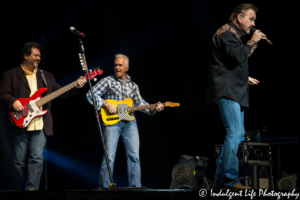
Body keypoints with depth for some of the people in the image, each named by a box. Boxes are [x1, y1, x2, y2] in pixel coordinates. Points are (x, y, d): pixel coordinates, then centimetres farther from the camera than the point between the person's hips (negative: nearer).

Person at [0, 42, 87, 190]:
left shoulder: (47, 76, 19)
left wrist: (76, 87, 2)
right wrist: (13, 101, -19)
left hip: (40, 125, 2)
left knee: (37, 158, -12)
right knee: (20, 161, 2)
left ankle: (32, 188, -15)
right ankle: (23, 189, 16)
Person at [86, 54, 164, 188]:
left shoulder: (133, 85, 20)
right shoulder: (108, 81, 6)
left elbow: (140, 103, 17)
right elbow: (91, 94, -1)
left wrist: (154, 108, 0)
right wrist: (106, 104, -13)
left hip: (129, 122, 4)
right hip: (111, 121, -4)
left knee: (134, 155, -3)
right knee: (109, 156, -9)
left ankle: (135, 187, 2)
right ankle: (104, 187, -2)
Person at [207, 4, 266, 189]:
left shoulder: (236, 34, 22)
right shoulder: (227, 32, -9)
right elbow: (237, 56, -24)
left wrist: (246, 78, 23)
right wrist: (252, 42, -12)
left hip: (235, 91, 11)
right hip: (227, 91, -11)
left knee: (237, 134, 11)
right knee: (235, 134, -16)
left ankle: (221, 179, 15)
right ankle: (230, 180, -16)